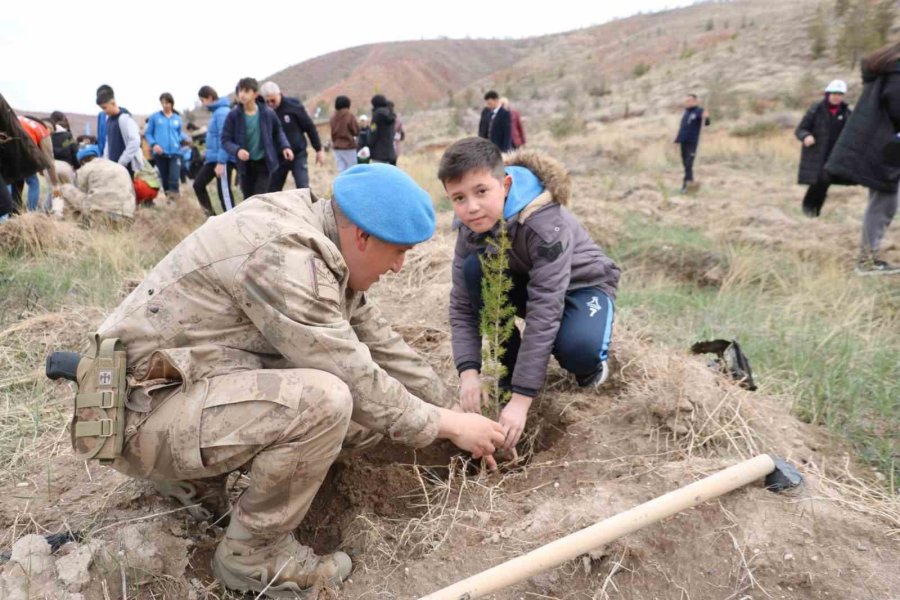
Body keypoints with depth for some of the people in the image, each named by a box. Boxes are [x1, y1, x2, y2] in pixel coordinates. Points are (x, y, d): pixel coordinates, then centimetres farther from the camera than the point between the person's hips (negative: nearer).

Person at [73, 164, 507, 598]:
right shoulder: (282, 254, -26)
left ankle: (196, 475, 15)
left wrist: (453, 410, 12)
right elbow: (354, 379, -24)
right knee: (324, 399, -31)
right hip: (143, 412, -9)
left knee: (368, 406, 2)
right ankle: (252, 554, -5)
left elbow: (380, 344, 9)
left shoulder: (320, 244, 3)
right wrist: (445, 424, -10)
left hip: (191, 387, 9)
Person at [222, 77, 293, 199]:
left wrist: (285, 146, -6)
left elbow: (278, 131, 11)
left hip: (264, 163, -2)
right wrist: (237, 150, -27)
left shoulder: (267, 113, -7)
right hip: (245, 164, 2)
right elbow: (225, 140, -7)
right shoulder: (233, 115, -9)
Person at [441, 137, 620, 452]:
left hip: (582, 285, -5)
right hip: (529, 283, 5)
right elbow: (461, 307, -17)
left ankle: (589, 363, 1)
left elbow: (544, 314, -40)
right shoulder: (471, 228, -18)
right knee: (474, 268, -26)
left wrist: (520, 400, -42)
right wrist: (469, 373, -32)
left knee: (578, 348, -39)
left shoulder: (546, 224, -36)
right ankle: (511, 369, -9)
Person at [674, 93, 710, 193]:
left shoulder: (699, 111, -9)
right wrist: (677, 138, 19)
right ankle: (690, 181, 23)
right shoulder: (685, 112, 14)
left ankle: (686, 184, -11)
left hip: (692, 142, -7)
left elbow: (706, 123, -22)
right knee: (685, 163, 12)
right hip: (683, 141, 7)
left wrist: (706, 118, -44)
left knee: (688, 164, -10)